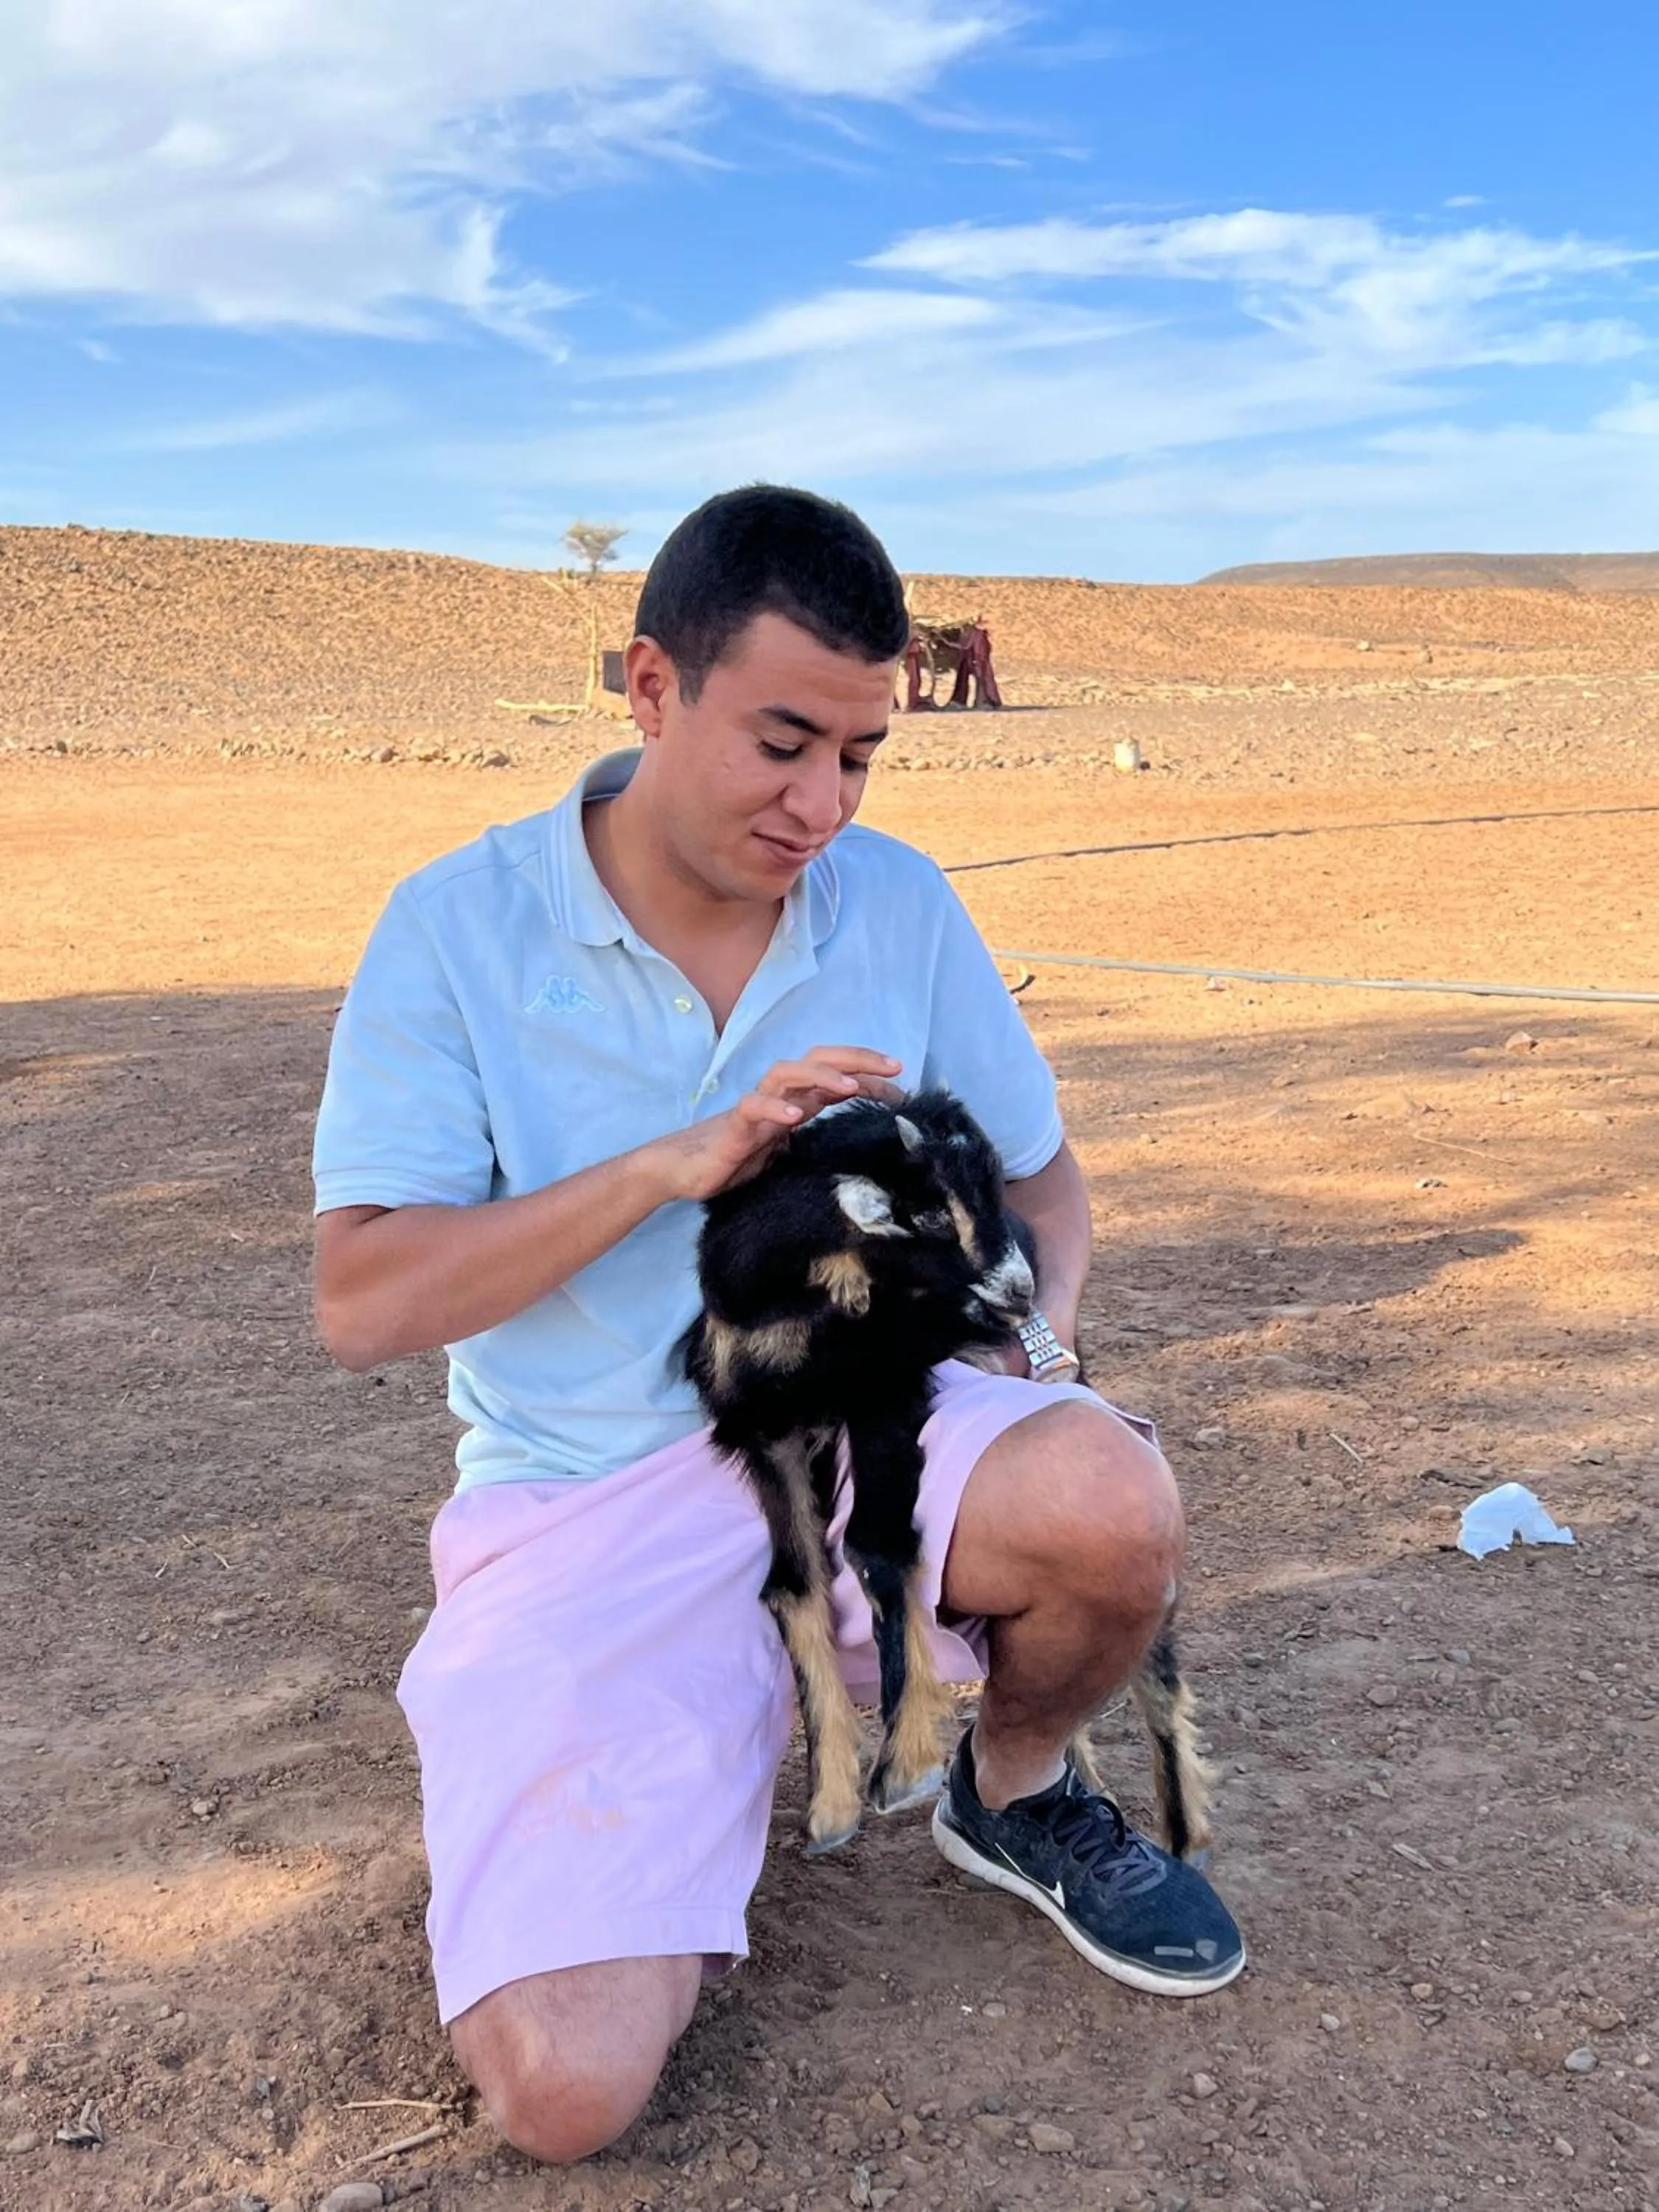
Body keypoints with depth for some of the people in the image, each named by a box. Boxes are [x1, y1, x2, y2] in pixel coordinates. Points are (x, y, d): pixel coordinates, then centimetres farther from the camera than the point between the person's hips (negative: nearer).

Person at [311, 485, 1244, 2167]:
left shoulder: (899, 904, 0)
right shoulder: (458, 926, -9)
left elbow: (1039, 1177, 11)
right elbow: (361, 1304, -14)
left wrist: (1032, 1340, -11)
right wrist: (680, 1161, -23)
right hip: (584, 1505, -2)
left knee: (1112, 1501, -32)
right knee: (566, 2087, -19)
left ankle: (1014, 1794, 4)